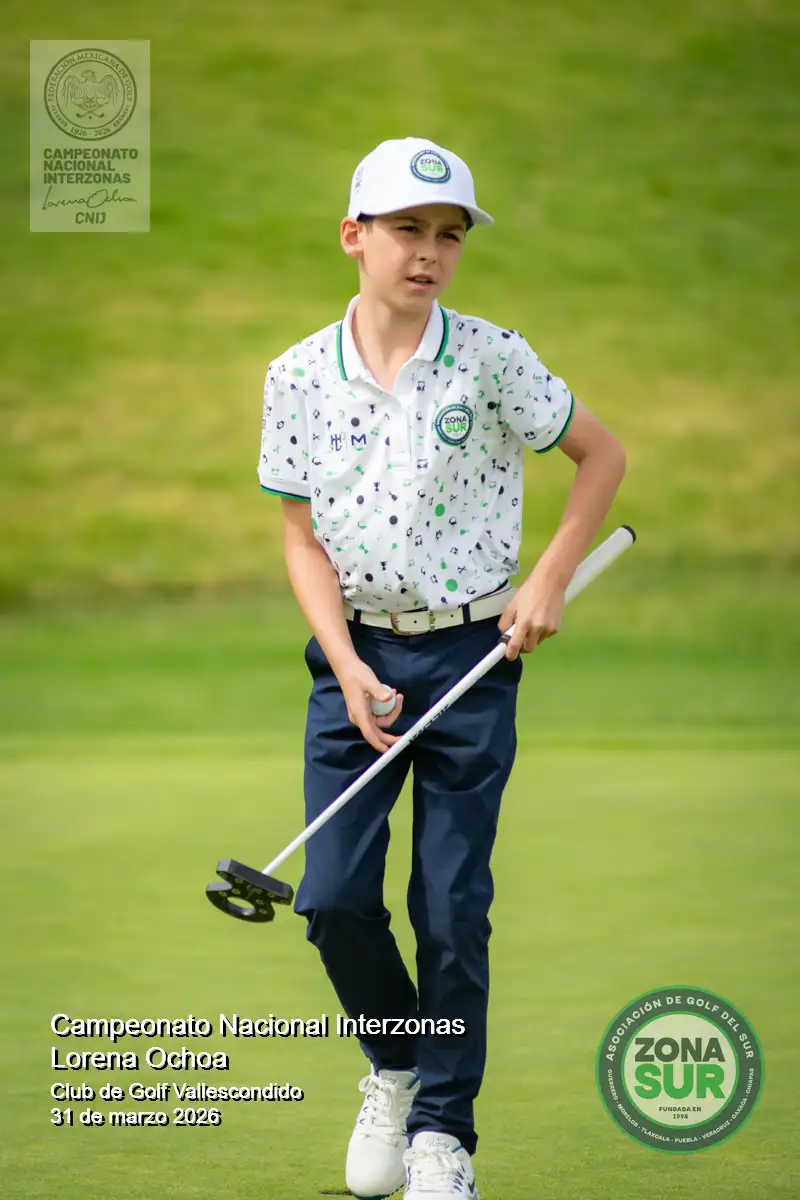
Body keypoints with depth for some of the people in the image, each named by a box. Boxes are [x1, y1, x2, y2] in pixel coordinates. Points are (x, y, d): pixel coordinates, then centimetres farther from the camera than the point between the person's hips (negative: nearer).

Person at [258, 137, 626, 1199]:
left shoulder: (492, 360, -6)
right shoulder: (299, 377, -1)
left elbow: (602, 455, 7)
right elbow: (304, 537, 3)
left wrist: (550, 581, -2)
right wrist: (352, 671, -8)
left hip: (473, 655, -2)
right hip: (357, 655, 2)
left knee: (453, 908, -2)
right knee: (335, 898, -6)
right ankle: (394, 1069, 22)